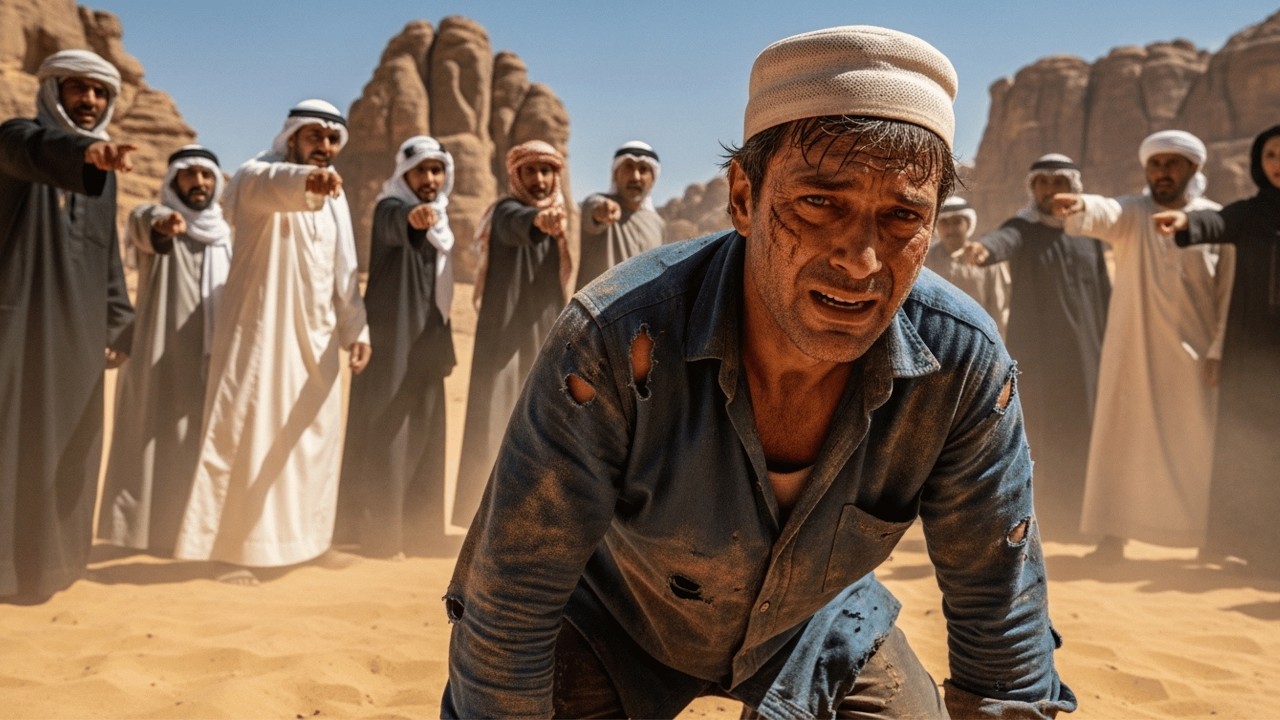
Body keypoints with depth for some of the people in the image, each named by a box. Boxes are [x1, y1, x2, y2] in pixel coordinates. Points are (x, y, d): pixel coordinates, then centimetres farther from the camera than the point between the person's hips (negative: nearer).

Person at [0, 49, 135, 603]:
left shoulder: (105, 169, 16)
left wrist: (119, 323, 13)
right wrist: (84, 152, -52)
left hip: (77, 328, 6)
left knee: (65, 442, 9)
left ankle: (45, 557, 20)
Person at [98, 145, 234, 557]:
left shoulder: (222, 234, 14)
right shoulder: (152, 218, -4)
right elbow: (147, 225, -30)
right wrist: (163, 224, -54)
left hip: (209, 356, 6)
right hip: (163, 354, -5)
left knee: (203, 441, 9)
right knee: (156, 436, -5)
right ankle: (149, 526, 2)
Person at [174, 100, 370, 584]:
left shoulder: (334, 197, 14)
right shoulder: (256, 177, -8)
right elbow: (274, 186, -35)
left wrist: (356, 328, 10)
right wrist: (306, 180, -57)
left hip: (314, 336, 7)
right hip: (258, 331, -6)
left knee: (310, 438, 10)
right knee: (247, 434, -7)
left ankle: (295, 538, 23)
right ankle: (233, 547, 0)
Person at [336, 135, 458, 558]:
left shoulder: (439, 221, 13)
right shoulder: (391, 209, -11)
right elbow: (396, 226, -38)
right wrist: (413, 217, -61)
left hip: (427, 340, 8)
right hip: (392, 339, -8)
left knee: (423, 435, 10)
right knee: (386, 433, -6)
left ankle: (420, 532, 16)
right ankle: (379, 534, 1)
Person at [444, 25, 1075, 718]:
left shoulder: (964, 364, -28)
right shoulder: (615, 343, -37)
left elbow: (1000, 613, -14)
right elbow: (509, 612, -28)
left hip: (820, 625, 3)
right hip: (617, 624, -2)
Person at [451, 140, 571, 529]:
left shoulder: (556, 217, 11)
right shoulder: (507, 211, -12)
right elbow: (520, 225, -36)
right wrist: (538, 219, -55)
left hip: (544, 335, 7)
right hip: (506, 333, -7)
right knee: (500, 423, -8)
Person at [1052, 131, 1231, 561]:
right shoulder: (1131, 213, 0)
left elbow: (1230, 291, 1)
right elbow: (1104, 213, -25)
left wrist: (1219, 349, -7)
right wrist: (1080, 206, -48)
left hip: (1194, 353, 1)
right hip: (1134, 349, -1)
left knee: (1200, 444, 4)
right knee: (1124, 438, 1)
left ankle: (1211, 534, 16)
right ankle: (1114, 530, 6)